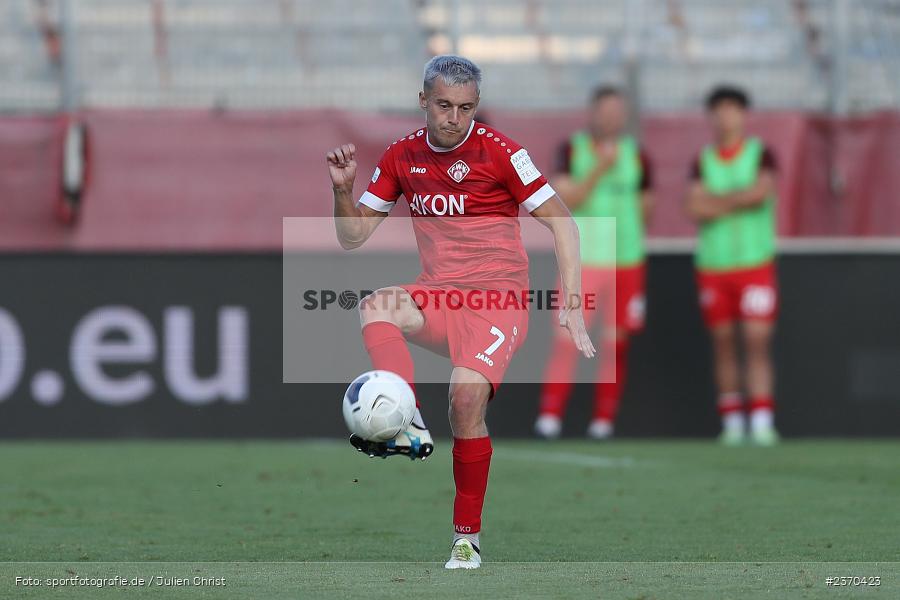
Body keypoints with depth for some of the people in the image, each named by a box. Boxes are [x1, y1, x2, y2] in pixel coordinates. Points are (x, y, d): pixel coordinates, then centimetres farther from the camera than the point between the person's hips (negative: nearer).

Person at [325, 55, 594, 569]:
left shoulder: (499, 151, -6)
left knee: (468, 396, -27)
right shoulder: (402, 157, 8)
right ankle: (409, 428, -43)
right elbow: (353, 237, 14)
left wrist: (572, 302, -12)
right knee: (375, 306, -28)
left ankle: (467, 535, -14)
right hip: (438, 296, 5)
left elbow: (560, 221, -4)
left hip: (498, 298, -5)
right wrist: (343, 189, -5)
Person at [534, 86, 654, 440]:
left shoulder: (635, 156, 6)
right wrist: (599, 169, -19)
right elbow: (566, 200, -11)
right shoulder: (572, 151, 0)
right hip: (582, 261, -2)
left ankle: (603, 419, 8)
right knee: (567, 339, -10)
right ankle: (550, 415, -8)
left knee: (615, 344, 2)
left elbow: (645, 205, 15)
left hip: (625, 262, 2)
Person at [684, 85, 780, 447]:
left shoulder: (761, 155, 2)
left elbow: (761, 192, -16)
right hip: (713, 265, 3)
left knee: (757, 342, -10)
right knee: (723, 344, 5)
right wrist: (739, 202, -12)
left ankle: (762, 421, -15)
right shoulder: (702, 161, 7)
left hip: (755, 264, -3)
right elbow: (695, 209, -6)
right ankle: (731, 421, 12)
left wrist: (718, 201, -8)